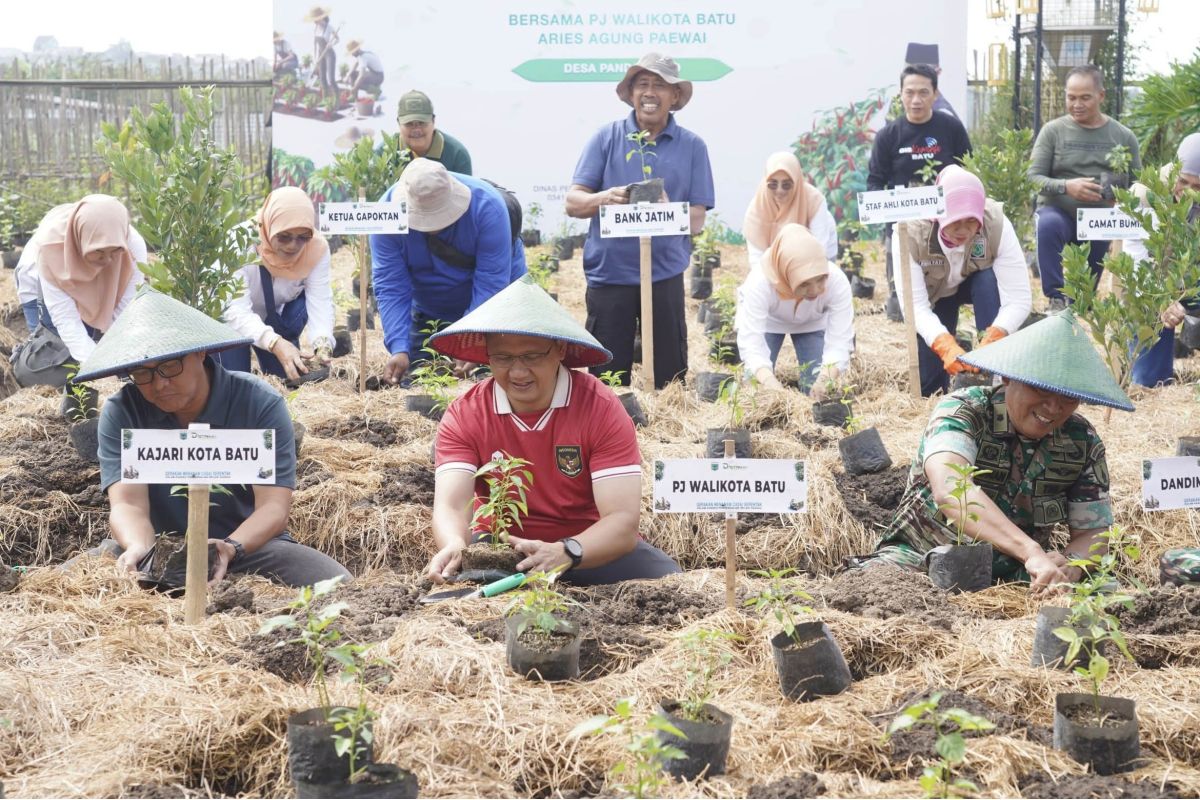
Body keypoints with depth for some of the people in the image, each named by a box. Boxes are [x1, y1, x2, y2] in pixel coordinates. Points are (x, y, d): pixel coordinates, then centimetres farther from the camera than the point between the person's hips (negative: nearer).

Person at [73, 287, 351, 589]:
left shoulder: (260, 404, -12)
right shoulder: (121, 413, -8)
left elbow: (273, 507, -17)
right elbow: (128, 505, -18)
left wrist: (232, 549, -39)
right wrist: (139, 549, -43)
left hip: (248, 543, -1)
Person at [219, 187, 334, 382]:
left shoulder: (317, 247, -23)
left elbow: (320, 301, -30)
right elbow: (235, 310, -41)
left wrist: (322, 342, -50)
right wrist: (275, 343, -57)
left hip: (274, 318, 4)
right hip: (233, 321, -4)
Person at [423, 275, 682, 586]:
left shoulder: (601, 409, -17)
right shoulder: (463, 417, -10)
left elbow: (623, 520, -24)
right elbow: (450, 506, -23)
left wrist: (565, 553, -45)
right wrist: (454, 546, -48)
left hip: (590, 548, 0)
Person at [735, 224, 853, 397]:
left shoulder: (837, 281, -39)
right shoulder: (759, 283, -43)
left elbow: (839, 341, -39)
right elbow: (751, 343, -46)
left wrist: (826, 378, -59)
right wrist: (772, 384, -64)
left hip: (813, 323, 1)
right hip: (767, 321, -1)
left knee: (819, 392, -11)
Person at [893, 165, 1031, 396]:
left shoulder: (997, 225, -35)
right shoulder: (911, 232, -36)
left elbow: (1019, 300, -37)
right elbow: (915, 305, -38)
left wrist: (991, 343, -53)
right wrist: (947, 347, -55)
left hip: (978, 285, 0)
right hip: (934, 294, 0)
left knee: (989, 279, -36)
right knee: (928, 386, -8)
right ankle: (955, 346, 25)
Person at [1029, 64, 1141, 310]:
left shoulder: (1124, 137, 7)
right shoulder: (1053, 131, 1)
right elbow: (1033, 177, -4)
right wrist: (1066, 186, -24)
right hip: (1058, 211, -3)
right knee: (1048, 226, -34)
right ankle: (1057, 299, -26)